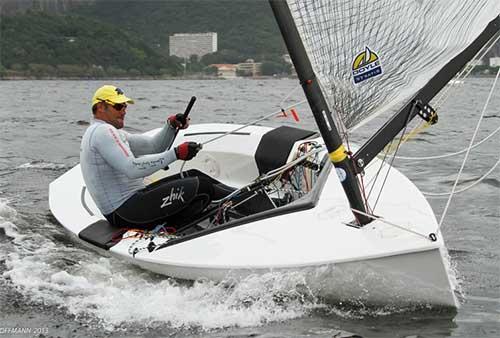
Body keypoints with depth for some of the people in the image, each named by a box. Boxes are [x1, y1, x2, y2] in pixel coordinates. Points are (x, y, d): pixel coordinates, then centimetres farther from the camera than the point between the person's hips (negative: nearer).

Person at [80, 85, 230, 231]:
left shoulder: (109, 132, 21)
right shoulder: (102, 131, -14)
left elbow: (153, 146, 16)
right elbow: (132, 169, -27)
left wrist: (171, 125, -1)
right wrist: (176, 153, -27)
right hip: (125, 212, -11)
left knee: (193, 175, 11)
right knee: (200, 186, -16)